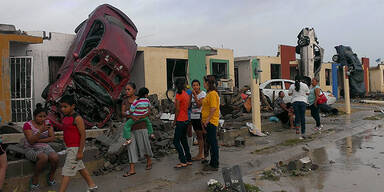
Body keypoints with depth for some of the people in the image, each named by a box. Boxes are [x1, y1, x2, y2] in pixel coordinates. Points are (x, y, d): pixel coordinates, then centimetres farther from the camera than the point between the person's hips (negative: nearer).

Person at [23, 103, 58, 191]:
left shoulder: (48, 122, 2)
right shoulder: (28, 125, -9)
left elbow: (52, 138, -4)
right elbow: (31, 141, -21)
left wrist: (39, 140, -14)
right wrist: (41, 131, -33)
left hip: (45, 147, 3)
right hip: (31, 149, -3)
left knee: (55, 158, -27)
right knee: (44, 158, -34)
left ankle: (51, 176, 2)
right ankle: (34, 179, -11)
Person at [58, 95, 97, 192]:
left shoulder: (77, 118, -18)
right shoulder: (65, 118, 8)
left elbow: (83, 135, -20)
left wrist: (80, 151, -21)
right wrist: (67, 147, 21)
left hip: (76, 148, -9)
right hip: (70, 148, 9)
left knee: (66, 171, -6)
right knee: (81, 168, 19)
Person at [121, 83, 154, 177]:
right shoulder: (125, 101, 6)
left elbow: (148, 112, -9)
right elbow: (123, 113, -4)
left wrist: (139, 117, -25)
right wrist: (131, 116, -23)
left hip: (140, 126, -3)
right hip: (130, 127, 3)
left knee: (143, 145, 7)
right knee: (131, 147, 0)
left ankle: (149, 161, 33)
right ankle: (132, 169, 3)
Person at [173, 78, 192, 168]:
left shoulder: (178, 95, -15)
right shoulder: (186, 94, 9)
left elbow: (177, 109, -16)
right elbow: (188, 107, 11)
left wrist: (175, 120, -7)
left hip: (180, 121, -9)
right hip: (186, 120, 9)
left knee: (176, 141, -2)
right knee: (184, 140, 16)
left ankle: (183, 161, -2)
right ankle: (189, 160, 21)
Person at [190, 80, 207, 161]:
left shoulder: (203, 93, -8)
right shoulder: (192, 94, 12)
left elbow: (199, 104, -17)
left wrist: (195, 95, -16)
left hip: (200, 116, -7)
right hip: (193, 117, 7)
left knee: (201, 136, -3)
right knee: (198, 135, 12)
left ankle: (200, 155, 3)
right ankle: (201, 154, 20)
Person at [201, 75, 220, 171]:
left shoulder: (213, 93, -15)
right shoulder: (209, 93, 16)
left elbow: (213, 108, -22)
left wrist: (207, 120, -20)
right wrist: (204, 121, 19)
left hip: (211, 122, -10)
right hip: (207, 122, 10)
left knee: (213, 143, -3)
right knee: (211, 142, 15)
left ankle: (214, 165, 5)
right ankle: (213, 163, 25)